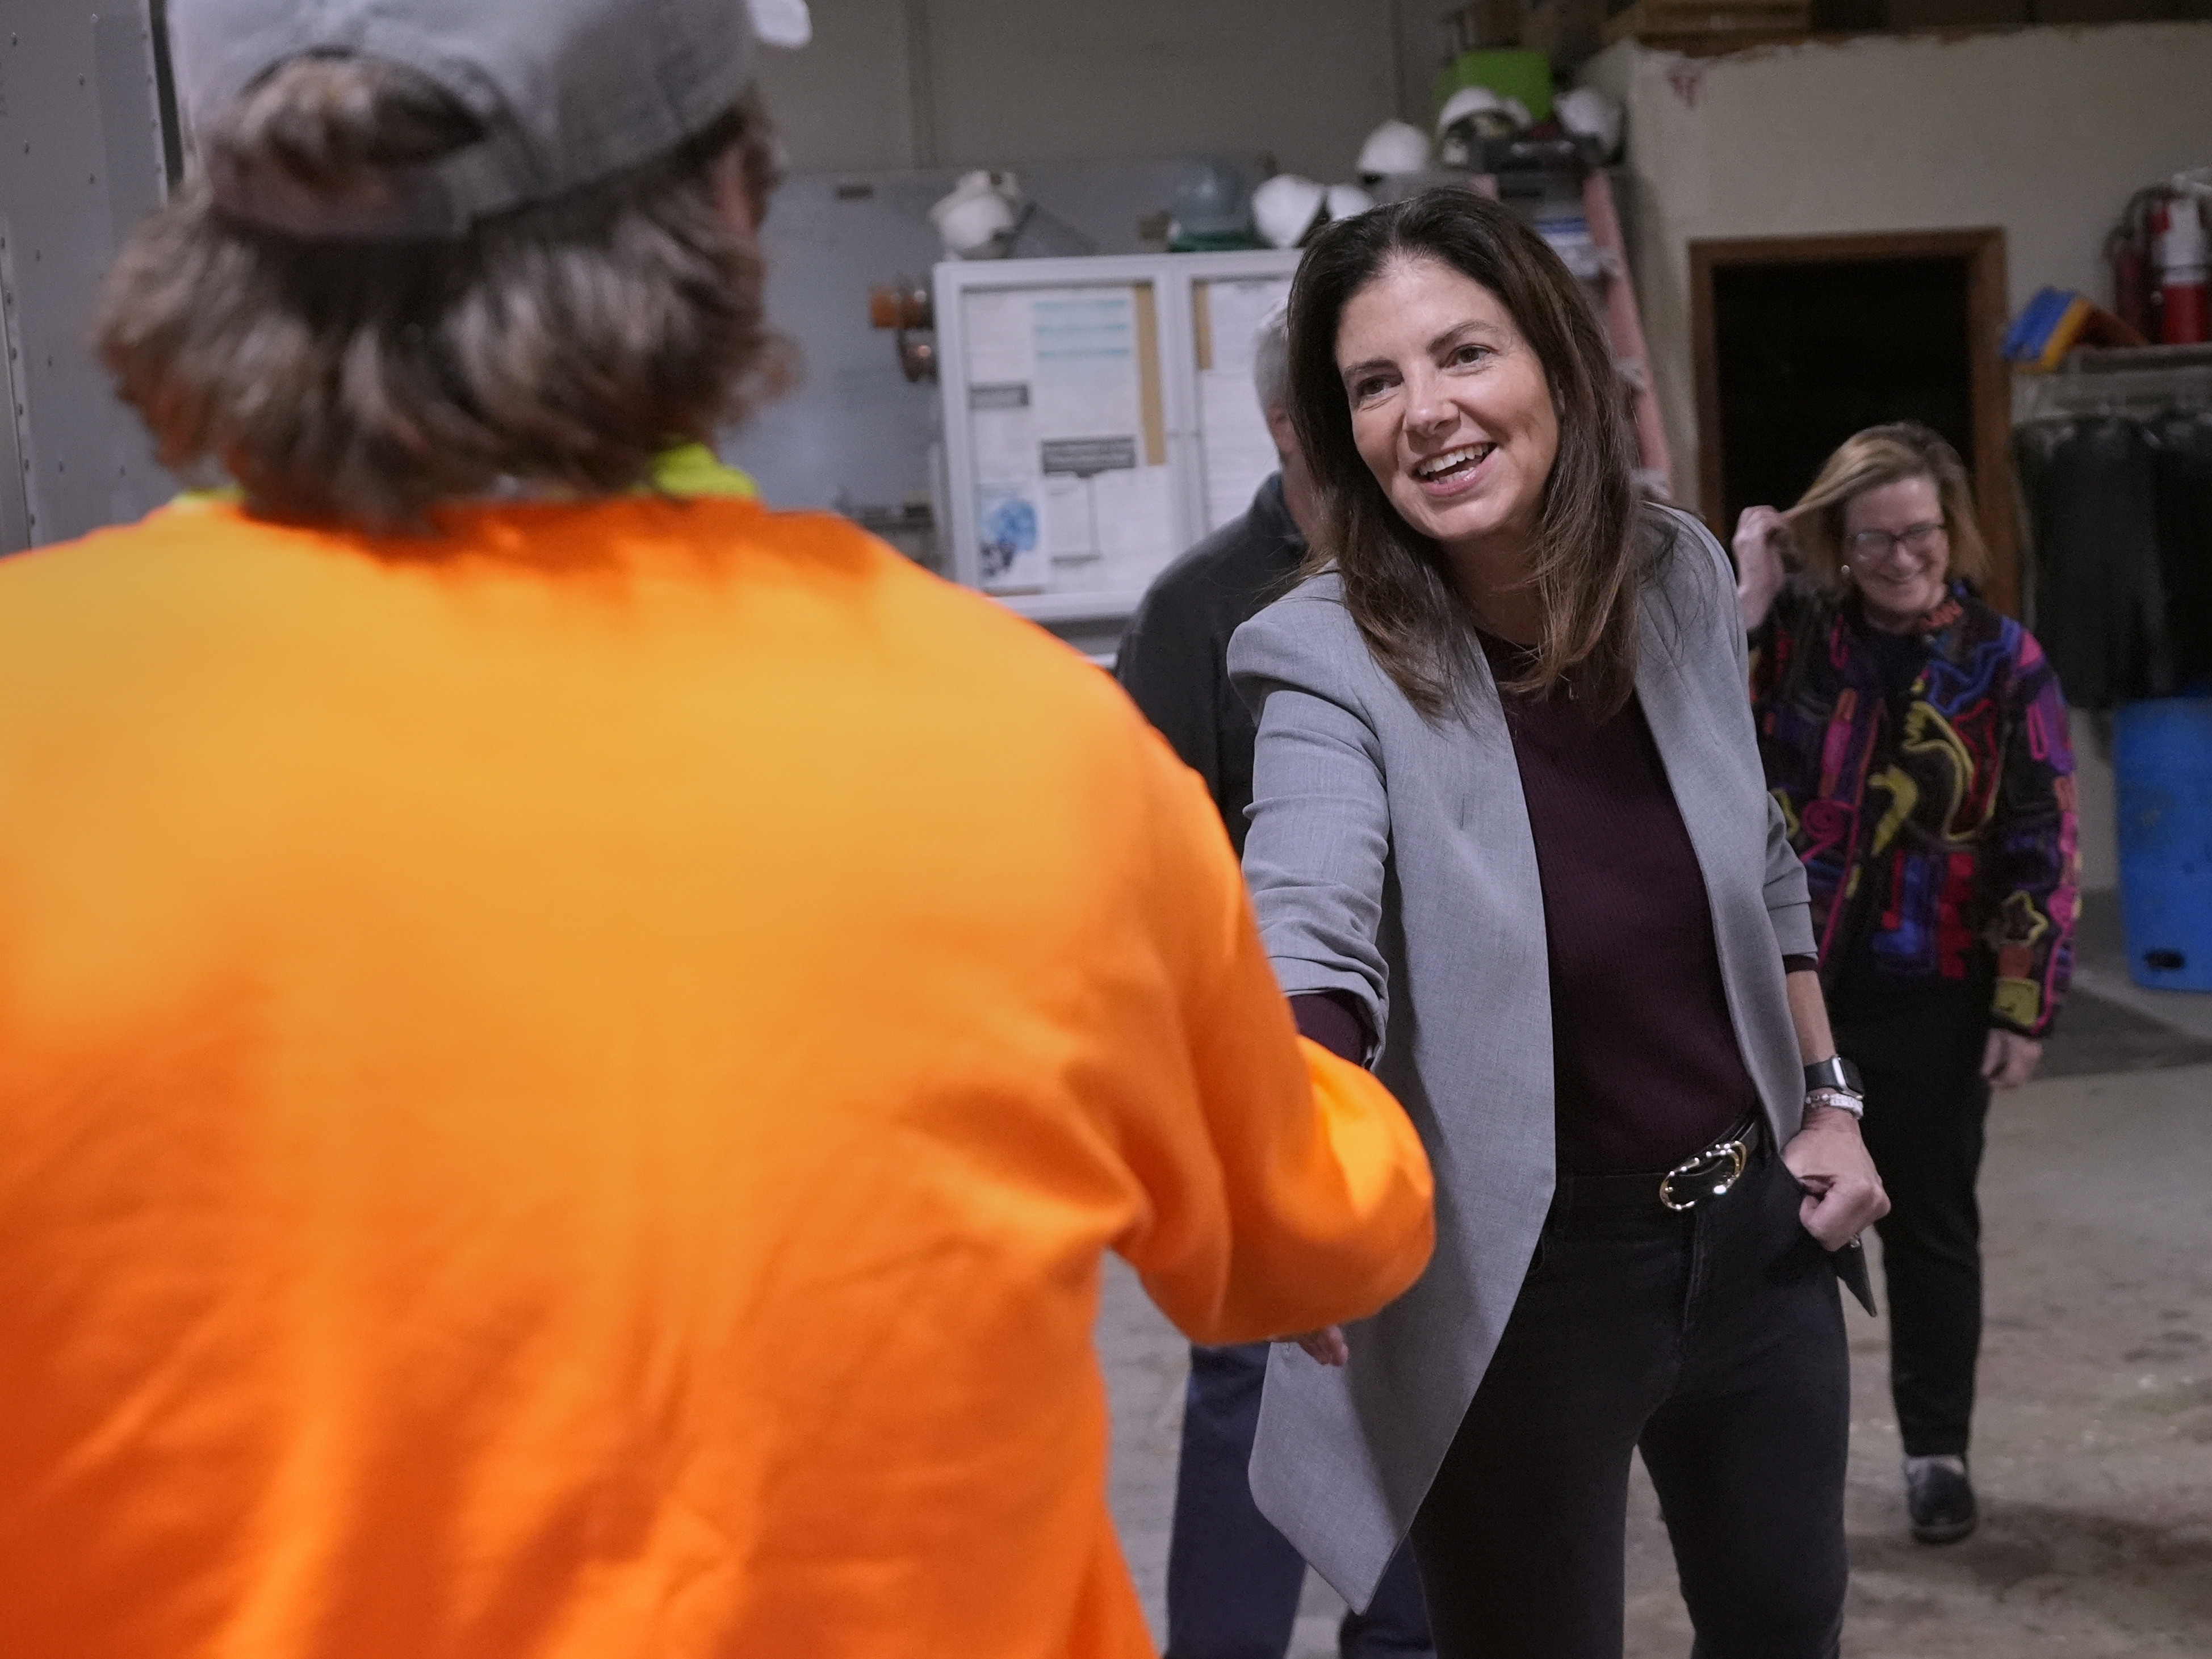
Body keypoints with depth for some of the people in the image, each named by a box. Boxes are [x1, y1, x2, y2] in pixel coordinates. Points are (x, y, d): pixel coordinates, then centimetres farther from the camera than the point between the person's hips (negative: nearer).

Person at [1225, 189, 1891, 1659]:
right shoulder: (1336, 661, -21)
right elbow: (1307, 933, -38)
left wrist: (1829, 1099, 10)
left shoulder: (1683, 575, -5)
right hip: (1521, 1271, -5)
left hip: (1756, 1223, 5)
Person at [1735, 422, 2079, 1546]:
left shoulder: (2005, 663, -3)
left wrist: (2026, 1008, -6)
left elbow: (2044, 850, -3)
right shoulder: (1791, 637, -2)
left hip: (1933, 998, -1)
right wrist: (1743, 600, -16)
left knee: (1931, 1224, 11)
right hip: (1784, 980, 1)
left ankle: (1937, 1450, 28)